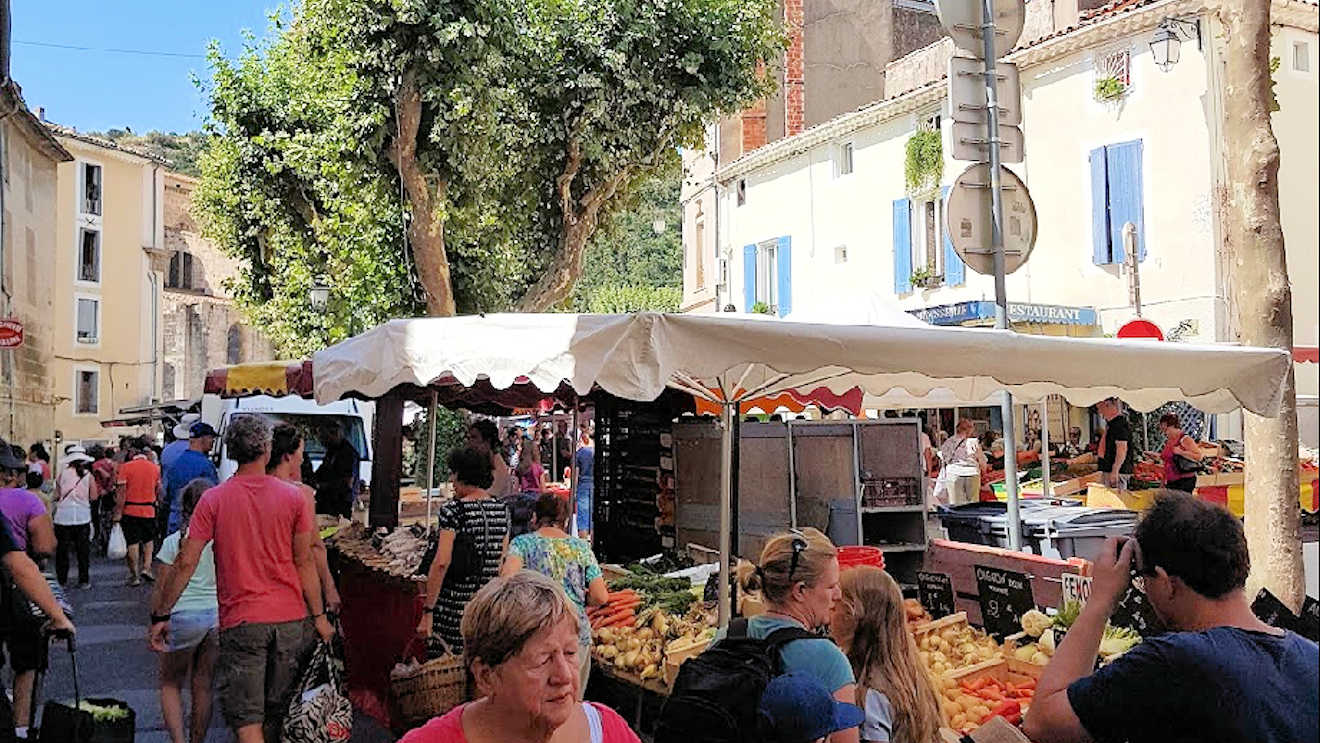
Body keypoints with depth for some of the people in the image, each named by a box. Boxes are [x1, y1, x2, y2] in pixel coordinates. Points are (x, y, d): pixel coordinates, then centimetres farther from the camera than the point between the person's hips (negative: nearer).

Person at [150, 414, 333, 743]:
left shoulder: (213, 499, -4)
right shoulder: (293, 497, -2)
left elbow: (185, 563, -6)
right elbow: (304, 562, 0)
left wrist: (160, 616, 3)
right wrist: (319, 616, 7)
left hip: (241, 620, -2)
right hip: (291, 618, 2)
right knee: (277, 712, 17)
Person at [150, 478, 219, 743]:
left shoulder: (174, 541, -4)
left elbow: (162, 590, -2)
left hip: (184, 615, -2)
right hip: (219, 615, 3)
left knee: (170, 684, 14)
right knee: (203, 686, 13)